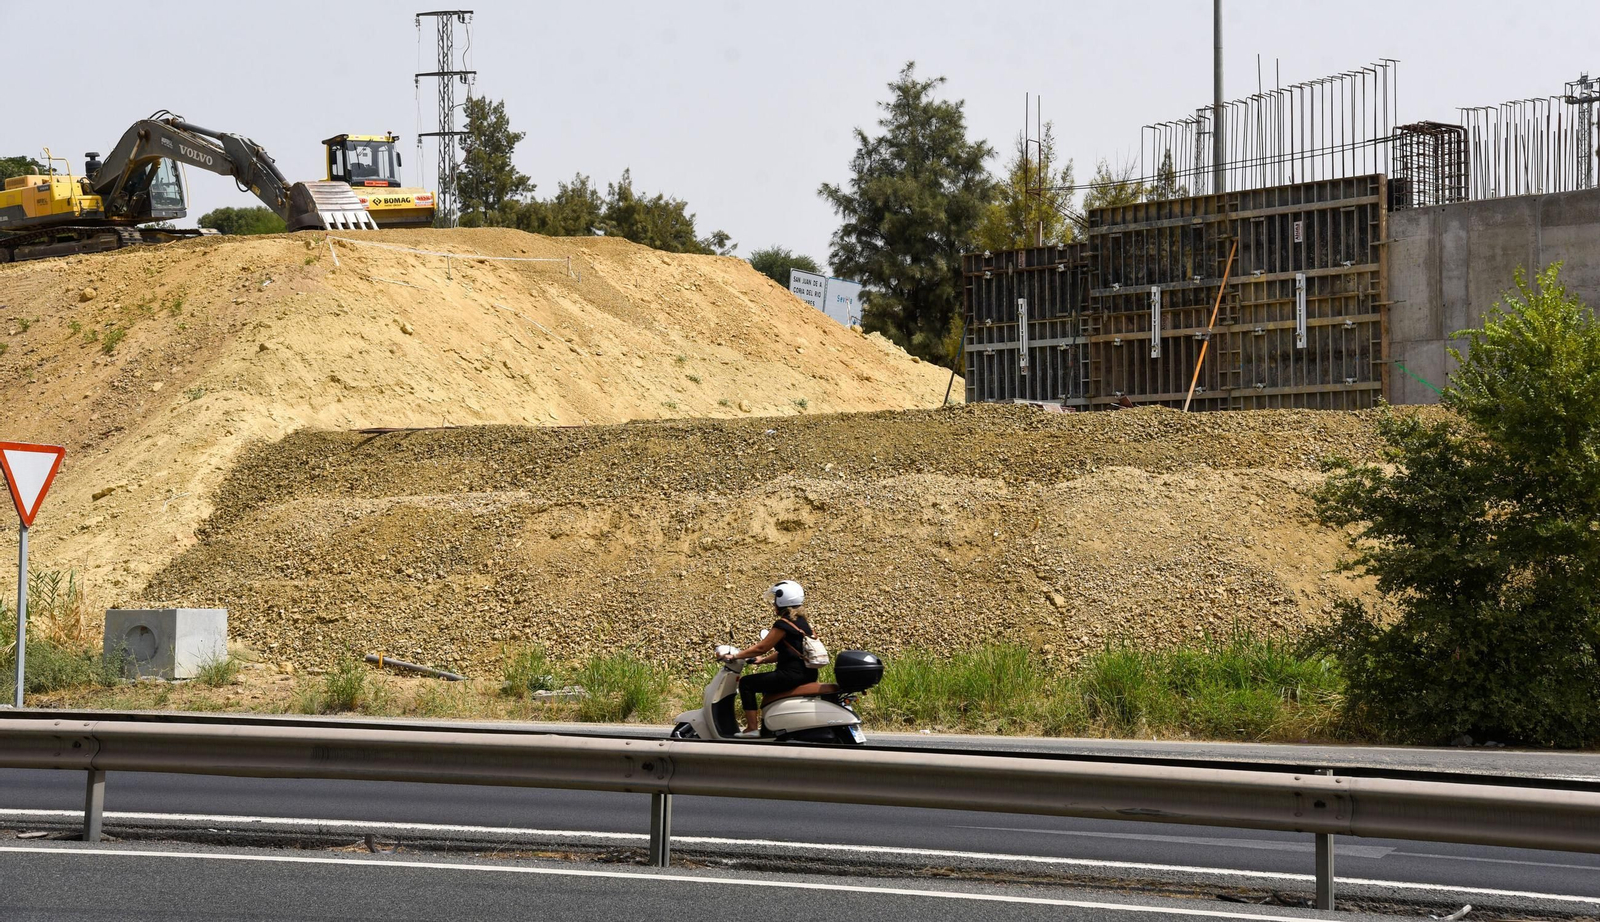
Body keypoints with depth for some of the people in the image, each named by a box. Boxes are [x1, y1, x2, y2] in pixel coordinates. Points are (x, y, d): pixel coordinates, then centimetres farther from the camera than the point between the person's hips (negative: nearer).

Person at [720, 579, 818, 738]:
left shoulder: (783, 624, -13)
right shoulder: (801, 621, 16)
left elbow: (761, 647, -12)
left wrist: (735, 656, -4)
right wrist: (763, 660, 27)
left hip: (792, 674, -10)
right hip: (806, 674, 10)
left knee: (746, 683, -4)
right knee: (768, 683, 35)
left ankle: (752, 728, -8)